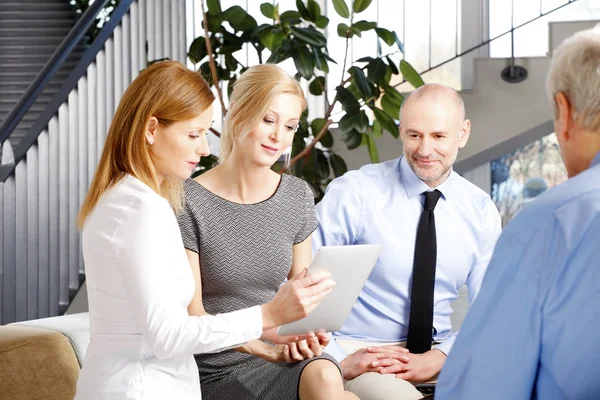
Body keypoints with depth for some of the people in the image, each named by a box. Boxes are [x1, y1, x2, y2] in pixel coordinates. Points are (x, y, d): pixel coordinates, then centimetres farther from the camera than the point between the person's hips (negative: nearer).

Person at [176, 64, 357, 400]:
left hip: (285, 356, 4)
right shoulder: (190, 204, -9)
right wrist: (269, 349, -20)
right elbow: (193, 318, -9)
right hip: (219, 370, -4)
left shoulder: (298, 196, 6)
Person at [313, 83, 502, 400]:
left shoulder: (481, 211, 3)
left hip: (439, 356, 4)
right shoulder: (353, 193, -9)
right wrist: (339, 360, -19)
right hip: (359, 355, -4)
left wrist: (436, 358, -13)